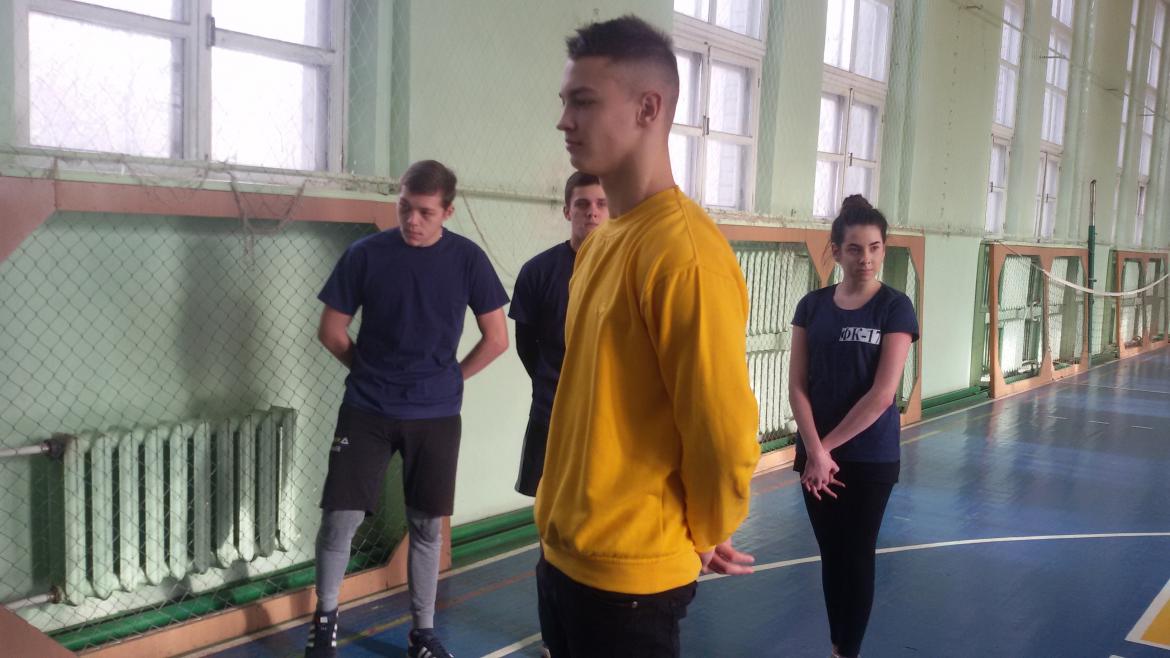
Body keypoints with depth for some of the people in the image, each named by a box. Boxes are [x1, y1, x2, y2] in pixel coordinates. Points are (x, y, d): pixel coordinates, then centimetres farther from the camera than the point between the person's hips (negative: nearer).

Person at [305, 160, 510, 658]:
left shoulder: (467, 259, -5)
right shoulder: (366, 254, -6)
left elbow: (496, 340, 2)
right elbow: (331, 330, 4)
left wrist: (447, 378, 4)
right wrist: (371, 372, 6)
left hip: (436, 415, 1)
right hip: (367, 410, 0)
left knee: (427, 526, 9)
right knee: (340, 517, -2)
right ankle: (325, 616, 23)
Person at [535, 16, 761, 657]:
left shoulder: (684, 251, -21)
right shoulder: (599, 242, 6)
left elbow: (726, 432, -20)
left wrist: (703, 537, -4)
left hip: (629, 574, -8)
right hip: (562, 551, 8)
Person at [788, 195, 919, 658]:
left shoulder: (895, 308, -9)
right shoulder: (812, 306, 1)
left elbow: (882, 394, -15)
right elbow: (797, 386, -2)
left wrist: (830, 446, -13)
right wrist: (815, 449, -14)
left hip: (869, 457, -3)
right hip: (815, 454, 3)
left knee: (857, 557, 7)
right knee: (830, 555, 13)